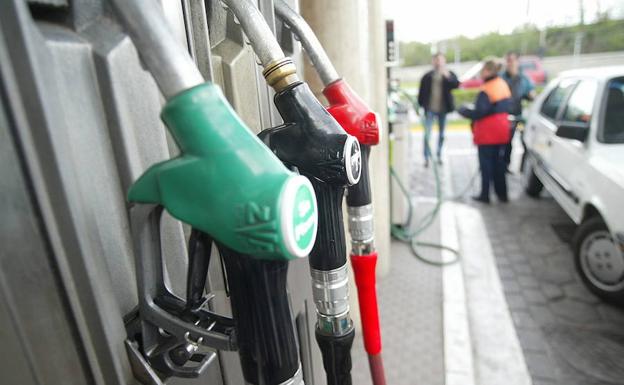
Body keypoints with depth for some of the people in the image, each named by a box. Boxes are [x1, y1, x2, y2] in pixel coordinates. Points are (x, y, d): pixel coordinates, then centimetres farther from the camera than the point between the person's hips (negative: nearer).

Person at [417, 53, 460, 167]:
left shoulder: (449, 75, 5)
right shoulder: (427, 76, 3)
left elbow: (456, 84, -12)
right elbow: (421, 92, 5)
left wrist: (447, 77, -25)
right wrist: (420, 105, 1)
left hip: (443, 108, 2)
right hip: (430, 109, -2)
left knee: (441, 134, 12)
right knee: (427, 134, -9)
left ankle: (439, 156, 25)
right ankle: (427, 157, -1)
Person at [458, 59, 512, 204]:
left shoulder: (486, 91, -19)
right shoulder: (503, 86, 10)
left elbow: (478, 113, -21)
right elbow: (506, 107, 16)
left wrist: (463, 110, -6)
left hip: (487, 133, -8)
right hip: (502, 131, 8)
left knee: (486, 163, 0)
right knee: (499, 162, 14)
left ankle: (485, 194, 6)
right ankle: (502, 194, 21)